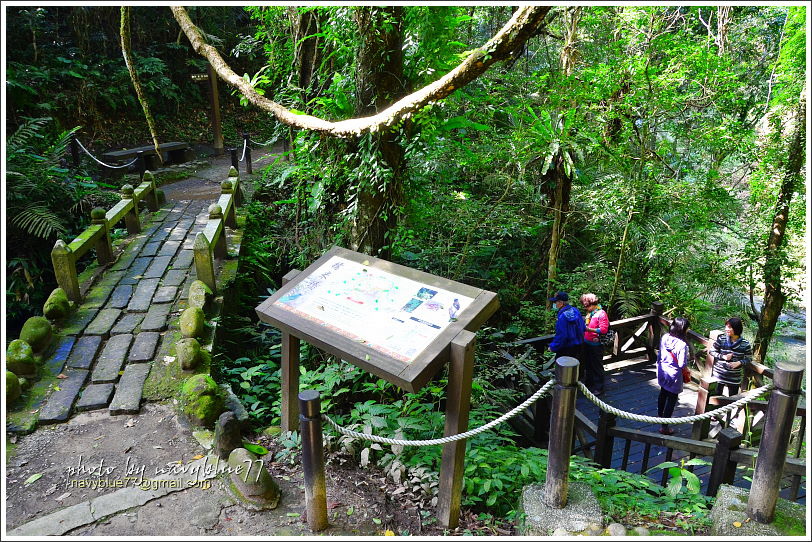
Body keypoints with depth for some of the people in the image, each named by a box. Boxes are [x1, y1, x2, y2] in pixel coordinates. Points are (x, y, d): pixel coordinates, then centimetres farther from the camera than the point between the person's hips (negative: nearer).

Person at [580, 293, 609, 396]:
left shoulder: (601, 313, -16)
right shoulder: (589, 313, 10)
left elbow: (604, 329, -22)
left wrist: (589, 329, -26)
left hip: (596, 345, -8)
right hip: (587, 343, 8)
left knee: (597, 367, 2)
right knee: (587, 365, 19)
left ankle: (599, 388, 12)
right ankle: (588, 384, 34)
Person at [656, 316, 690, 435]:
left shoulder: (665, 337, -8)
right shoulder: (682, 345, -28)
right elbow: (682, 364, -24)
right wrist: (687, 356, -6)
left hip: (662, 371, 7)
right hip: (674, 375, -7)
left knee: (663, 393, 29)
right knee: (672, 399, 7)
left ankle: (660, 415, 50)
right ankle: (664, 427, 14)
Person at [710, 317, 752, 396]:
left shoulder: (745, 344, -6)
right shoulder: (721, 338, -6)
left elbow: (748, 359, 2)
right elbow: (712, 351, 0)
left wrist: (739, 363, -17)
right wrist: (723, 356, -16)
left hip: (734, 378, 0)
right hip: (719, 375, 0)